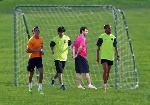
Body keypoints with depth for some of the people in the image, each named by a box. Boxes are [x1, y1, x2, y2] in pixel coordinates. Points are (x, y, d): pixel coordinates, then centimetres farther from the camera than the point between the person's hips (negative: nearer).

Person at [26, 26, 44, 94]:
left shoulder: (41, 39, 6)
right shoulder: (31, 40, -13)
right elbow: (28, 50, -16)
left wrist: (42, 51, 3)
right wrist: (36, 50, -23)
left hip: (39, 58, 4)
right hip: (32, 58, -4)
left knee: (41, 72, -11)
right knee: (31, 73, 9)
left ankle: (40, 88, -7)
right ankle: (30, 87, 34)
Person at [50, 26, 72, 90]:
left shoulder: (67, 38, 3)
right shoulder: (55, 39, -4)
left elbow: (70, 44, 8)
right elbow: (51, 45, 3)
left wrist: (69, 46, -16)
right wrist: (52, 50, -17)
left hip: (64, 57, 4)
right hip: (57, 57, -4)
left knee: (60, 71, 15)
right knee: (59, 71, -10)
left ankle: (53, 78, 44)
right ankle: (61, 84, -7)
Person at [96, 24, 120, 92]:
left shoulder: (113, 37, 8)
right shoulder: (102, 37, -5)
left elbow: (115, 47, 11)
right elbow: (98, 47, -2)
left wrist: (117, 55, 2)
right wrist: (98, 57, -4)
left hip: (111, 57, 5)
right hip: (104, 57, -5)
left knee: (108, 72, 11)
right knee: (105, 70, -17)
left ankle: (106, 84, 24)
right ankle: (105, 84, -16)